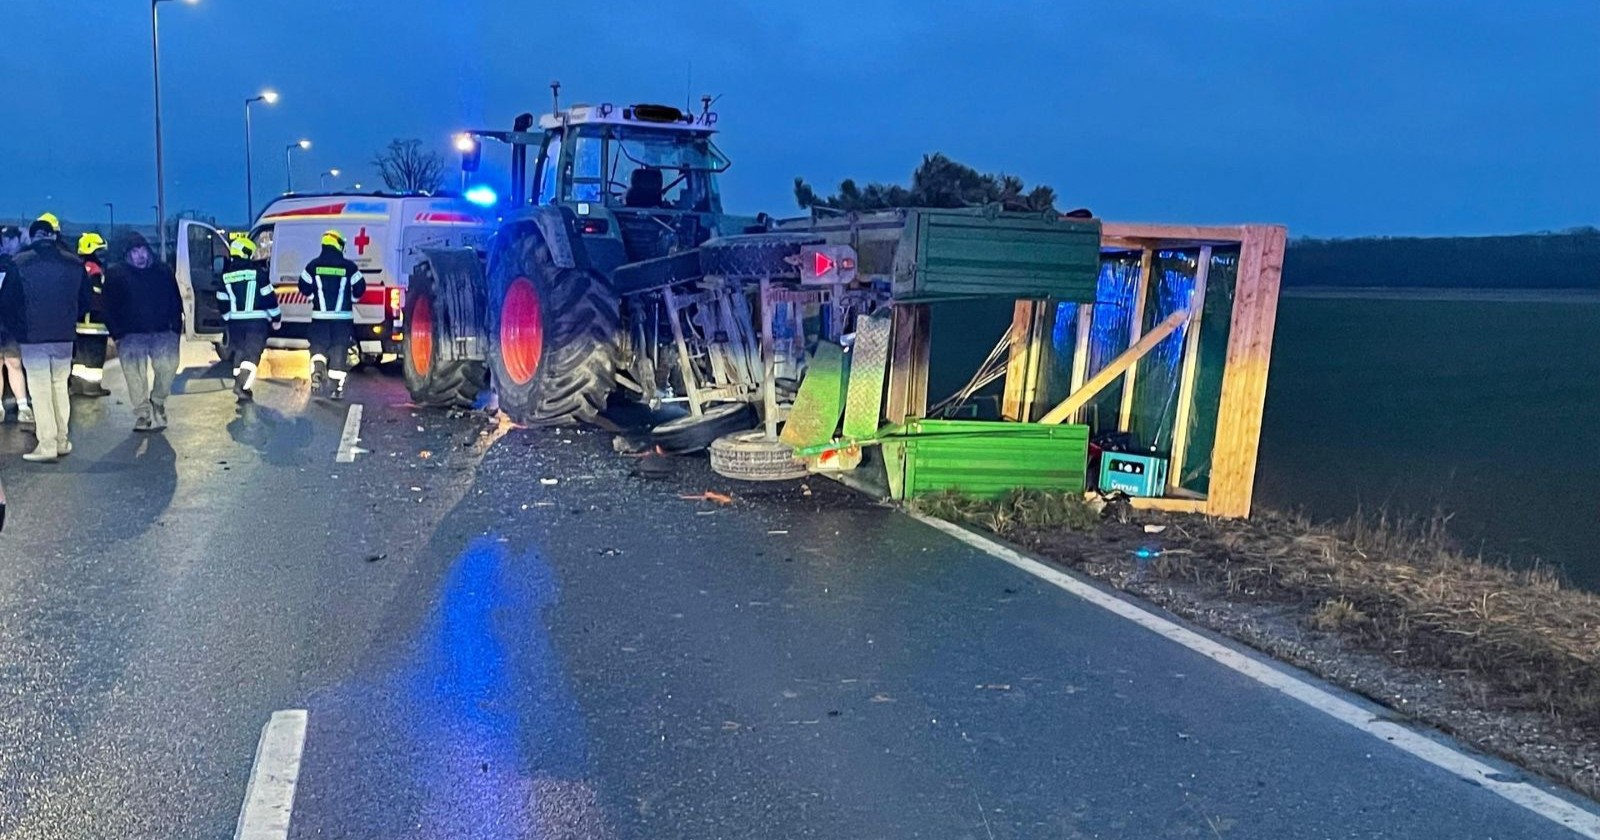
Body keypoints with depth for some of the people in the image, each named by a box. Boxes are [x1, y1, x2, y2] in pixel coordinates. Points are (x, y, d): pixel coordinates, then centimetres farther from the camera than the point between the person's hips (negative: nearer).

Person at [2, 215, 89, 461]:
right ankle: (62, 441, 16)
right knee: (60, 387, 14)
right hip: (64, 337, 3)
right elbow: (85, 301, 7)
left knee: (40, 391, 0)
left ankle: (47, 446, -2)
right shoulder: (74, 264, 1)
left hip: (32, 337, -3)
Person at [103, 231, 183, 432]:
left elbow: (175, 302, 11)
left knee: (168, 366, -8)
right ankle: (143, 414, 5)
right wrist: (117, 333, -6)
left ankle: (157, 402, 16)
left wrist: (176, 327, 2)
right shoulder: (115, 275, 2)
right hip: (131, 335, -1)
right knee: (136, 376, -2)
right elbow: (110, 307, 2)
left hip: (163, 332, 2)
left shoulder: (163, 272, 9)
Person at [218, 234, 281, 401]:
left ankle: (239, 384, 17)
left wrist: (228, 319, 24)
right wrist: (276, 318, 0)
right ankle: (243, 386, -20)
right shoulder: (257, 271, -8)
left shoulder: (226, 275, 7)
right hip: (257, 320, -4)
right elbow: (269, 296, -8)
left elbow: (222, 301, 12)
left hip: (235, 321, 5)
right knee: (252, 353, -6)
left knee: (239, 353, 15)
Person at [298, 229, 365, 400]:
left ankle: (316, 373, -15)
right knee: (339, 349, 4)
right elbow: (360, 287, -3)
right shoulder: (349, 267, -5)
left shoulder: (313, 266, 0)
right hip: (343, 316, -1)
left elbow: (304, 286, 2)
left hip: (320, 316, 1)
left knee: (318, 346, 11)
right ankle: (338, 387, 2)